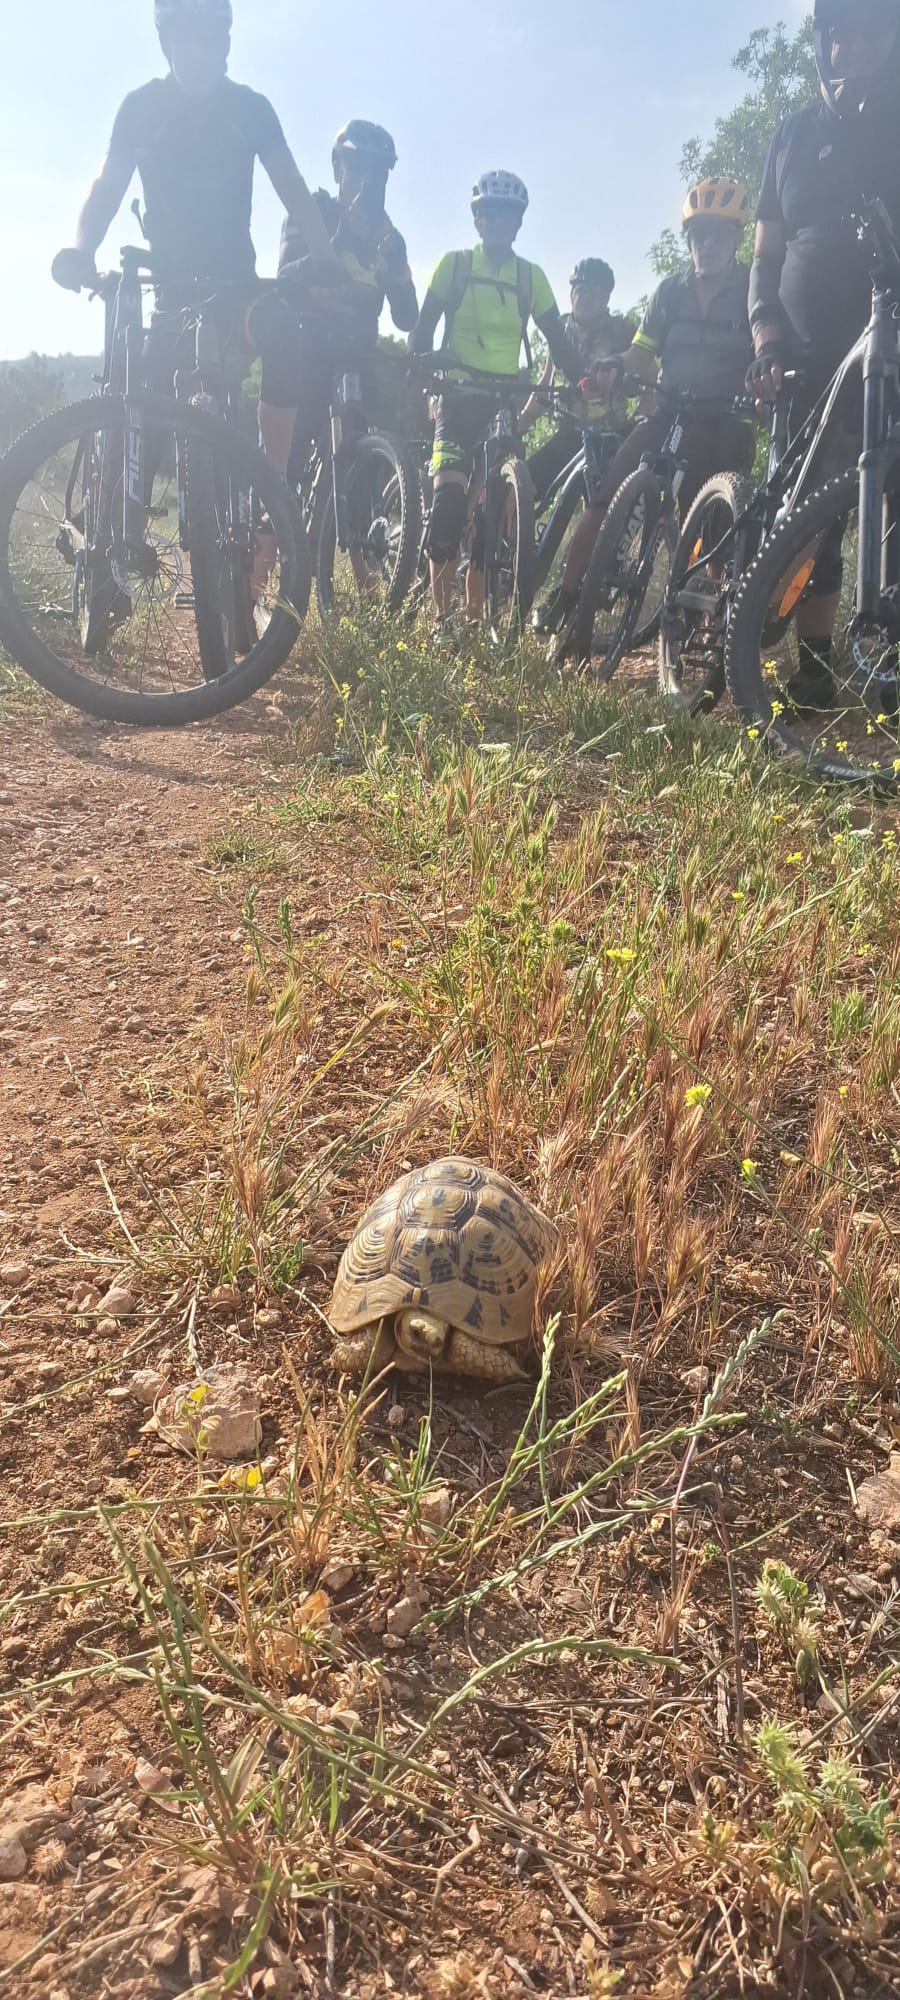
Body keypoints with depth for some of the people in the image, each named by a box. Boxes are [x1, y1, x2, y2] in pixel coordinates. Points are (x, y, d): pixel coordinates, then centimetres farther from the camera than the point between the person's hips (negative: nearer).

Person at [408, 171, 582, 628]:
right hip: (459, 399, -3)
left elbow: (557, 338, 6)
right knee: (449, 496, -19)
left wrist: (584, 381, -10)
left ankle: (476, 615, 7)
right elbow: (424, 328, -1)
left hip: (507, 403, 3)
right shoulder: (455, 264, 3)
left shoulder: (531, 276, 8)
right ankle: (441, 615, -14)